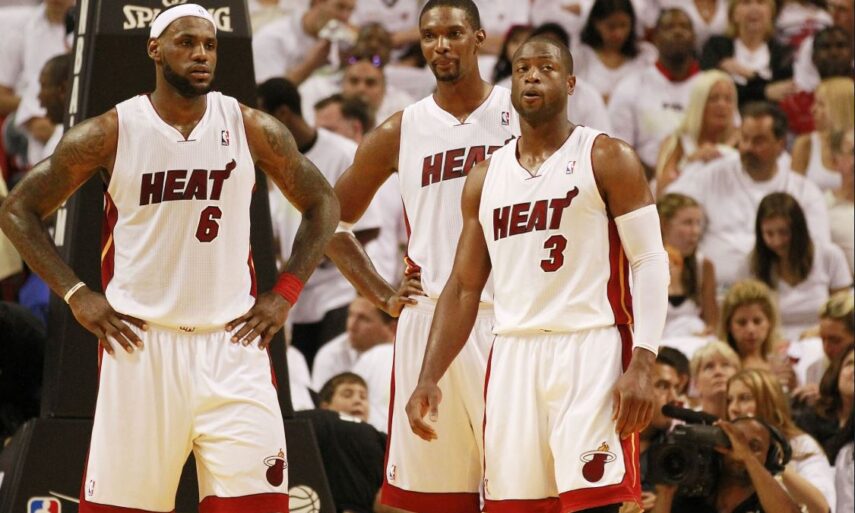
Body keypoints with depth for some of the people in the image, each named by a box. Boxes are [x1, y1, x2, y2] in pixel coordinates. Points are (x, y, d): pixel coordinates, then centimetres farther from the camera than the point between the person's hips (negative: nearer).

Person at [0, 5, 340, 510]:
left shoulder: (253, 129, 1)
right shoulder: (111, 133, -3)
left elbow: (323, 203, 14)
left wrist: (285, 293, 4)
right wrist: (76, 294, -3)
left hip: (232, 341, 1)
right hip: (140, 341, -1)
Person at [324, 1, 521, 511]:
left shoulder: (521, 114, 3)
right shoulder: (400, 133, 9)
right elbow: (332, 220, 18)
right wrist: (381, 293, 7)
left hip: (510, 318, -2)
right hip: (429, 321, 2)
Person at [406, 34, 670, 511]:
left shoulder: (607, 159, 0)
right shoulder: (486, 177, 16)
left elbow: (652, 262, -5)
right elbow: (464, 287, 18)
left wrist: (643, 365, -17)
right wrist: (429, 379, 7)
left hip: (590, 352, -5)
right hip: (514, 357, 5)